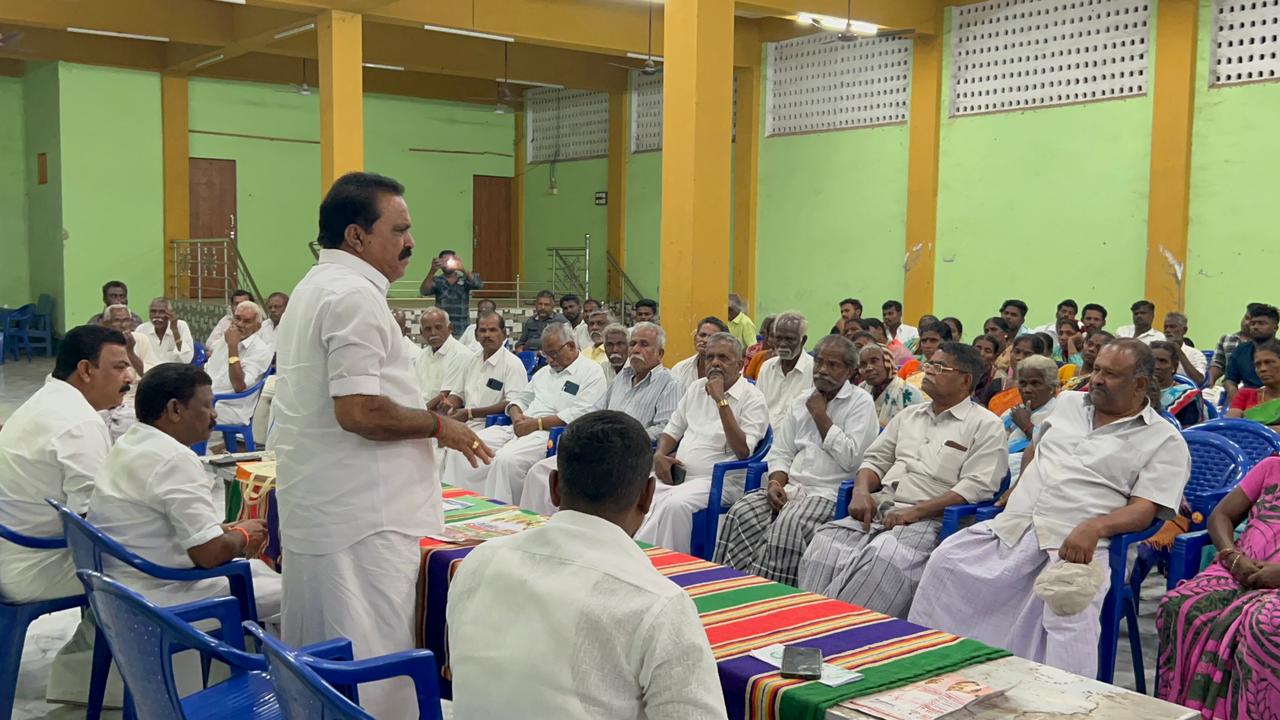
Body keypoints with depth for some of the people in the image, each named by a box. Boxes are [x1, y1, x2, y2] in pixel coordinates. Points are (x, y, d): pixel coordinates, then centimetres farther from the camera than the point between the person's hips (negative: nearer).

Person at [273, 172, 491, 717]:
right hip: (362, 518, -11)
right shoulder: (355, 295, -17)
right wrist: (438, 426, -12)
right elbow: (358, 410, -25)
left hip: (314, 508, 11)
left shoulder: (315, 287, 17)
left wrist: (421, 409, 22)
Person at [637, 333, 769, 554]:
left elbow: (743, 451, -17)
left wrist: (721, 400, -19)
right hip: (676, 475, 6)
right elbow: (673, 430, 25)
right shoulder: (697, 388, 17)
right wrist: (659, 455, 1)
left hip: (717, 480, -6)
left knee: (675, 503, -35)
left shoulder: (752, 399, -4)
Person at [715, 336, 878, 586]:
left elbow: (851, 458, -11)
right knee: (741, 513, -20)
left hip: (830, 493, -5)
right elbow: (781, 453, 17)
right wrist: (775, 482, -4)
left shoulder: (861, 403, 1)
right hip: (791, 487, 6)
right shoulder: (802, 401, 19)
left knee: (788, 525, -34)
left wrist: (820, 415, -5)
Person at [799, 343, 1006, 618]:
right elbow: (875, 459, 24)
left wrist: (916, 511, -16)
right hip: (878, 509, 6)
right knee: (825, 543, -24)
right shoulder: (908, 415, 25)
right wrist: (862, 491, 0)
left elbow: (976, 487, -6)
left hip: (929, 520, -5)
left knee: (884, 555, -36)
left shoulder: (986, 425, 5)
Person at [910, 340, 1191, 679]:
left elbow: (1145, 509, -8)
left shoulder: (1165, 441, 3)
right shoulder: (1069, 403, 21)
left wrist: (1094, 526, -25)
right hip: (1010, 526, 6)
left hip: (1073, 544, -5)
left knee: (1069, 607, -35)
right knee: (947, 558, -14)